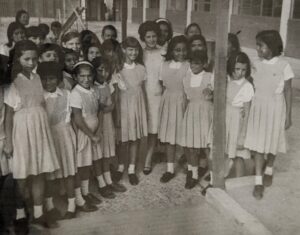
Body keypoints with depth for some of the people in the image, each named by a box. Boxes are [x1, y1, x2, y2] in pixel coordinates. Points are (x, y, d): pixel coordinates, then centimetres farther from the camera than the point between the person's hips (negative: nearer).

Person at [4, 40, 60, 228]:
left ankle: (38, 213, 23)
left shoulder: (38, 78, 4)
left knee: (40, 173, 10)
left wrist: (45, 130, 10)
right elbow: (8, 115, -9)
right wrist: (8, 142, -11)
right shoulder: (13, 83, -11)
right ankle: (20, 215, 22)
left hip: (40, 130, 5)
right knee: (22, 176, 5)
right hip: (22, 132, -5)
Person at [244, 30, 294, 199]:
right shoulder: (257, 64, -1)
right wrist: (248, 107, 2)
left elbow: (288, 91, -6)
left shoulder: (284, 66, -11)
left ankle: (269, 170, 40)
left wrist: (288, 115, -4)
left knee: (272, 141, 13)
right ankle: (259, 181, 11)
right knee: (258, 143, 2)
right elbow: (253, 86, 5)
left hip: (275, 107, -2)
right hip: (258, 105, 2)